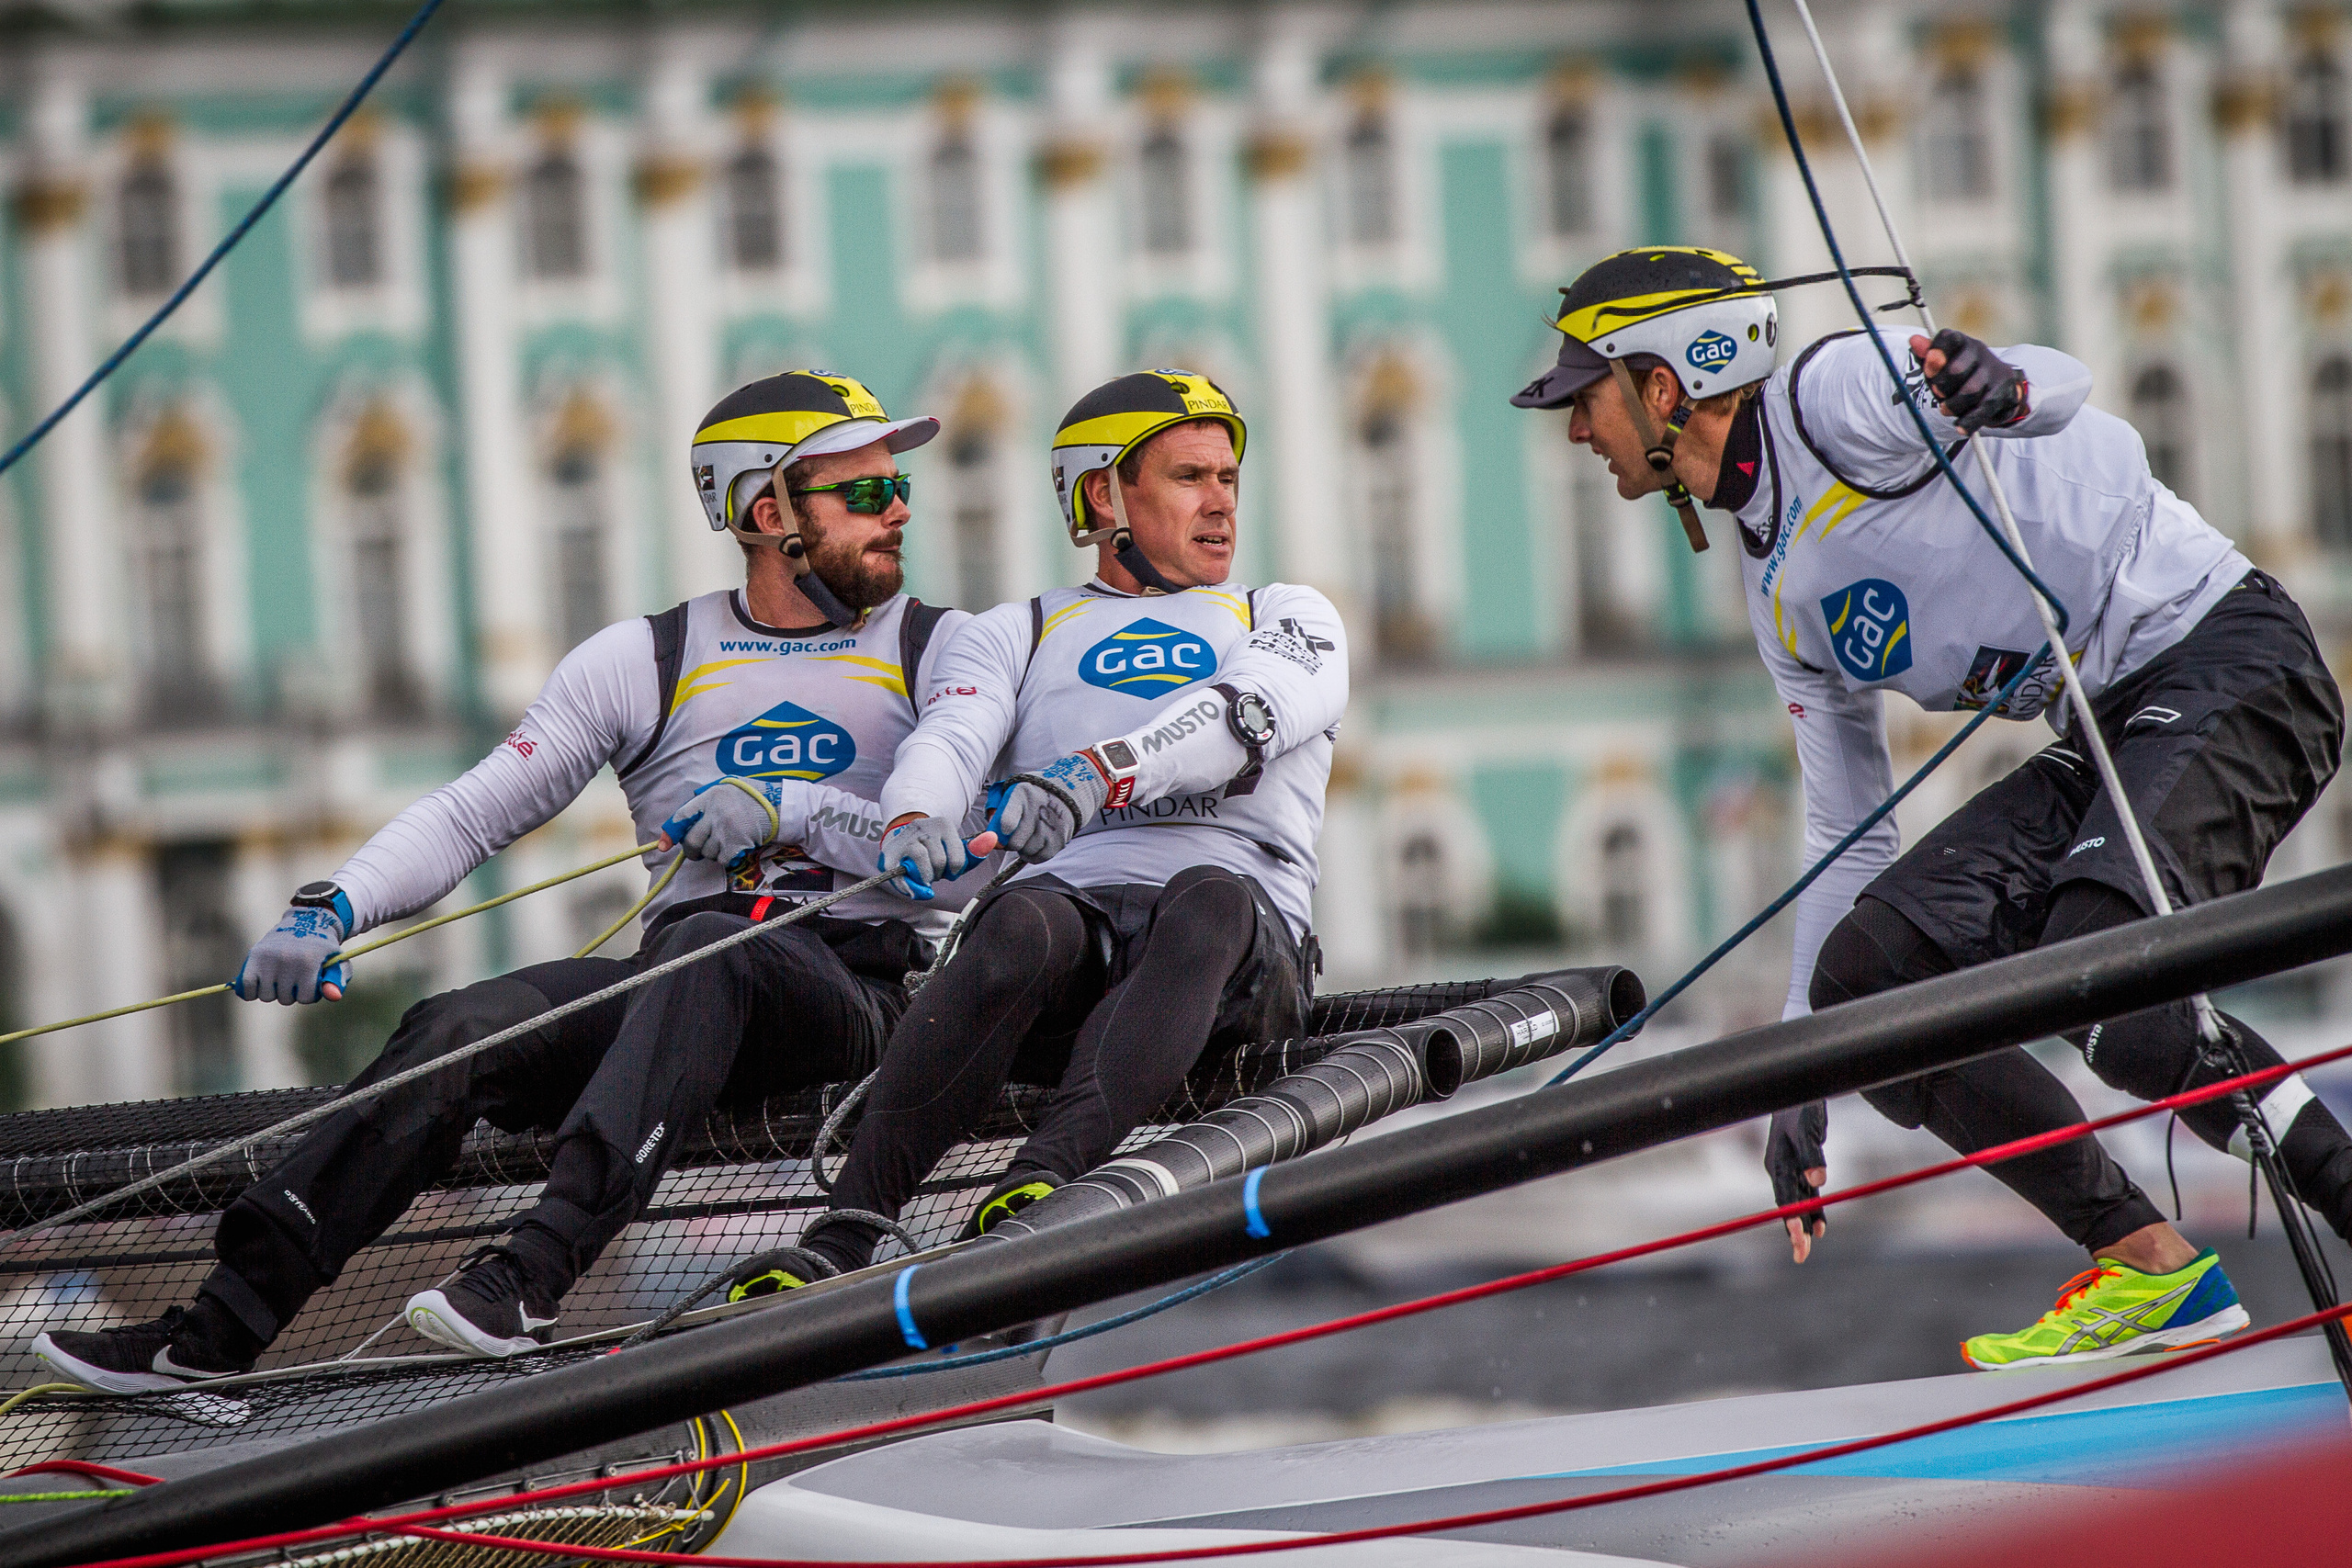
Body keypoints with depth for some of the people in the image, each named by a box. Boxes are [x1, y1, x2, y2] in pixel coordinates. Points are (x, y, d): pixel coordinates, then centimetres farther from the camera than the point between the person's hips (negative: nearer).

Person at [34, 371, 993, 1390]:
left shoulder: (938, 649, 7)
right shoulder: (642, 662, 12)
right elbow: (474, 813, 7)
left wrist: (788, 811, -19)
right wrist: (333, 911, -9)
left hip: (861, 989, -2)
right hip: (672, 996, 2)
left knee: (705, 953, -36)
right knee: (457, 1031, -23)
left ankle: (530, 1274, -48)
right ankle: (219, 1328, -25)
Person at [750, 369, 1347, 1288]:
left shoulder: (1290, 621, 21)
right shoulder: (1017, 634, 25)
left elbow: (1248, 711, -4)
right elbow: (948, 739, 3)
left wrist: (1097, 774, -24)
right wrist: (915, 820, -24)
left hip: (1239, 967, 0)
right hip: (1072, 910, 0)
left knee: (1210, 898, -36)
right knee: (1024, 927, -36)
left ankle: (1043, 1181, -58)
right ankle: (843, 1238, -47)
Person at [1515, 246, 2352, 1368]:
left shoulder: (1833, 392, -8)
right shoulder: (1780, 596, 17)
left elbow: (2062, 391, -22)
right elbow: (1847, 834, 21)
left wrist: (1998, 383, -47)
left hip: (2225, 659, -9)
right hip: (2104, 738, 9)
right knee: (1865, 978, -2)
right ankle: (2147, 1272, 0)